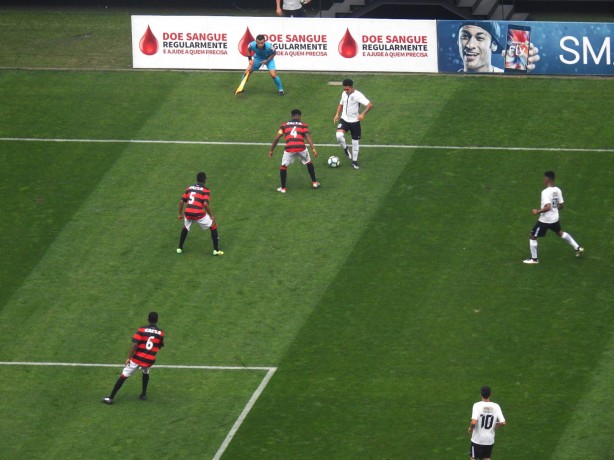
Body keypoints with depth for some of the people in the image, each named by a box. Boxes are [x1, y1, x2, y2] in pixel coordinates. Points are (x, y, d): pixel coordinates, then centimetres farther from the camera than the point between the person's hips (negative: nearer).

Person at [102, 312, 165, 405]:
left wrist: (129, 358, -10)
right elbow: (159, 346, 12)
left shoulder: (142, 330, -9)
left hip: (137, 358, -2)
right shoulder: (160, 333, -1)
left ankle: (110, 398, 5)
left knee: (123, 376, 5)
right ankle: (143, 395, 34)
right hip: (149, 361, 2)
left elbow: (135, 345, -15)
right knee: (146, 373, 35)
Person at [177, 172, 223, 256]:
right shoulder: (205, 190, 1)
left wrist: (180, 214, 26)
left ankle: (179, 248, 36)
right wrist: (211, 216, -2)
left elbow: (181, 202, 14)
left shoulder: (189, 188, 16)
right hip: (199, 213, -4)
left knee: (185, 228, 34)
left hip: (188, 213, 4)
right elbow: (205, 204, -12)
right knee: (213, 226, 15)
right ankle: (216, 250, 11)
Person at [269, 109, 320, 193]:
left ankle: (283, 188, 19)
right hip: (301, 148, 0)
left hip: (289, 148, 0)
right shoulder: (303, 125, 17)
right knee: (309, 163, 27)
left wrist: (271, 150, 20)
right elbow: (308, 137, 2)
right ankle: (314, 183, 35)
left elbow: (277, 138, 13)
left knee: (283, 166, 21)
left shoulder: (284, 125, 20)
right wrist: (313, 149, -6)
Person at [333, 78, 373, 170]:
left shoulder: (358, 95, -19)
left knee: (355, 142, 6)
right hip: (344, 119, 3)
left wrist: (362, 114, -37)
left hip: (354, 121, -3)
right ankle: (345, 148, 8)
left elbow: (370, 105, -25)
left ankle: (354, 161, 22)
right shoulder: (344, 94, 0)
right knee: (339, 135, -22)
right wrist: (337, 114, 6)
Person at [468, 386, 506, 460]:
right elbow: (503, 422, -7)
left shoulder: (477, 405, -16)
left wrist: (470, 428, -4)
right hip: (490, 440, 3)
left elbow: (474, 422, -26)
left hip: (477, 440, -3)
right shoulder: (495, 406, -6)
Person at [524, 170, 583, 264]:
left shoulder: (545, 192, -25)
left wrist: (537, 211, -19)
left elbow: (547, 207, -32)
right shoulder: (557, 190, -3)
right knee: (560, 232, 32)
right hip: (555, 218, 7)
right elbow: (561, 205, 5)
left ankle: (534, 259, 14)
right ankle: (577, 247, 35)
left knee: (533, 237, 9)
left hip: (545, 220, -7)